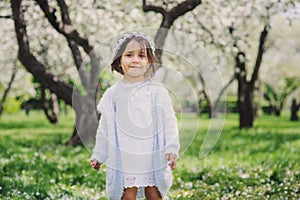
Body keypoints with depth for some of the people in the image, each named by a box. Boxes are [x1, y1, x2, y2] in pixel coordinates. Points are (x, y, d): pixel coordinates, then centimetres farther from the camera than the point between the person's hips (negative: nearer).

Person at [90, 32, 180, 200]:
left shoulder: (158, 91, 0)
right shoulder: (113, 94, 4)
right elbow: (105, 127, 11)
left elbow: (169, 122, 1)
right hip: (123, 158, 0)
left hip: (154, 157, 0)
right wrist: (98, 155, 13)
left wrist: (172, 148, -11)